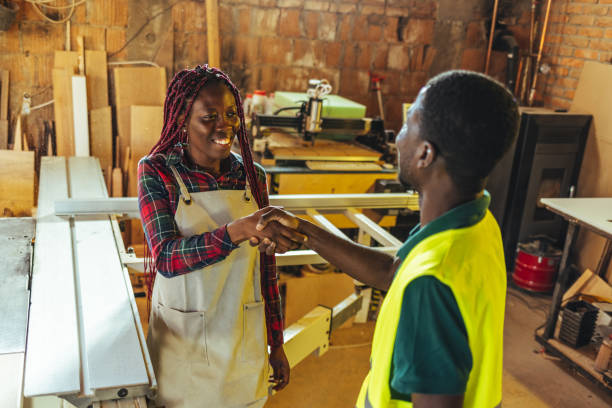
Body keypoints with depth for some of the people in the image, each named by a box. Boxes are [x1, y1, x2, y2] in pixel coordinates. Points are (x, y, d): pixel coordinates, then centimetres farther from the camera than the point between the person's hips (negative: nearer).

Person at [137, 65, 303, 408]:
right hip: (183, 343, -2)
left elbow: (265, 267, 4)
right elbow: (165, 257, -23)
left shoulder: (253, 176, -2)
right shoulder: (157, 172, -11)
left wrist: (276, 344, 8)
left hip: (244, 342, 3)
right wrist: (238, 231, -39)